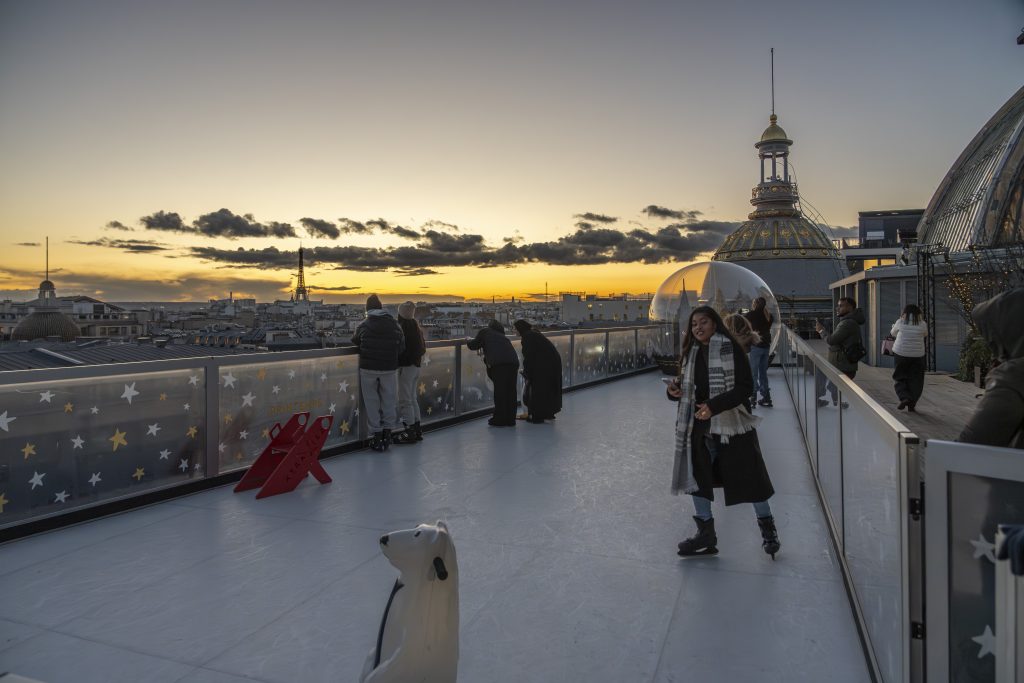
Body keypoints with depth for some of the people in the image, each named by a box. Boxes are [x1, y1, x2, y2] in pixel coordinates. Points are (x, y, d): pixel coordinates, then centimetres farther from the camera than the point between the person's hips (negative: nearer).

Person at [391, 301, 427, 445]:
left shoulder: (402, 327, -17)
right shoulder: (416, 327, 8)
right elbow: (423, 347, 14)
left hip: (406, 366, -9)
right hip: (416, 366, 9)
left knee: (405, 400, -2)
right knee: (412, 398, 18)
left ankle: (410, 432, 1)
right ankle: (417, 429, 23)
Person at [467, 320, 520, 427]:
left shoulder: (485, 331, 18)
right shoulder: (502, 335, 34)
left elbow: (473, 345, 21)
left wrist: (469, 341, 41)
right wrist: (486, 358, 51)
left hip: (499, 362, -5)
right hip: (513, 361, 6)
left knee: (499, 391, -1)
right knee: (511, 391, 10)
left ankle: (499, 420, 2)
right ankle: (510, 419, 15)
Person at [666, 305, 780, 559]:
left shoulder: (731, 349, -11)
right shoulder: (692, 353, 8)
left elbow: (745, 387, -17)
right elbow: (687, 387, 15)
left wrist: (714, 406, -27)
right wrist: (673, 391, -8)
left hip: (732, 426, -6)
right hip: (700, 426, 6)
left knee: (748, 478, 6)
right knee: (697, 477, 8)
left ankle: (767, 525, 31)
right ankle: (706, 534, 23)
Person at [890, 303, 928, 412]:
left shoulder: (900, 322, -6)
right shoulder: (922, 324, -4)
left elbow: (893, 333, 10)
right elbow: (925, 334, 15)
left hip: (901, 354, -1)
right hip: (917, 355, 1)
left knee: (900, 378, 11)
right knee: (915, 380, 9)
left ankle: (904, 397, -9)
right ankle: (912, 404, 8)